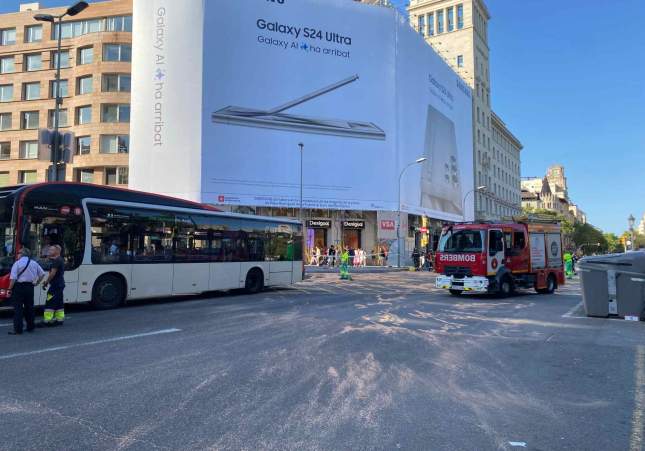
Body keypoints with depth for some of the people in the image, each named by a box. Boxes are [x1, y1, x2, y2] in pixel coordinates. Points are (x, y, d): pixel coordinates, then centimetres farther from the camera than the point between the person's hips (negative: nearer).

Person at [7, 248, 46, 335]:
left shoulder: (17, 263, -8)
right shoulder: (34, 263, 8)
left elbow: (13, 278, -14)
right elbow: (42, 274, 12)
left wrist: (10, 289, -9)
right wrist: (37, 282, 17)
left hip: (19, 287, -5)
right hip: (30, 287, 5)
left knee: (18, 308, -2)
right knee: (29, 307, 14)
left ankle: (17, 329, -3)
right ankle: (30, 327, 19)